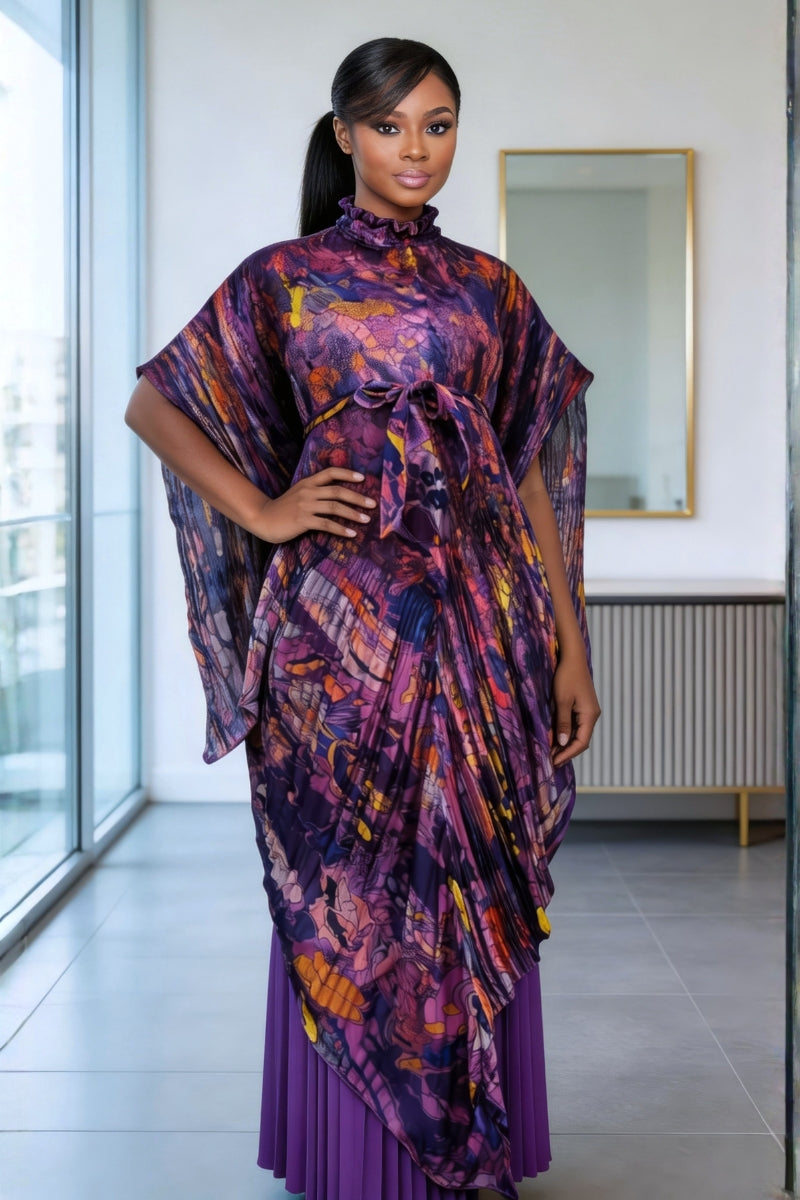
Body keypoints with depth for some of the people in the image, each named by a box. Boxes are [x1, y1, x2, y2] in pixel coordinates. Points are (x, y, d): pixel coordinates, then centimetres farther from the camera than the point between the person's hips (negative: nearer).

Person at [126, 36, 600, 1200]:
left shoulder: (491, 290, 12)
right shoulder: (283, 278, 5)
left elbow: (533, 474, 11)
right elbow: (154, 403, 8)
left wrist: (569, 648, 7)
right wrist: (260, 512, -4)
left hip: (480, 620, 3)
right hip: (340, 621, -2)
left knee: (478, 881, 5)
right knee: (349, 880, 2)